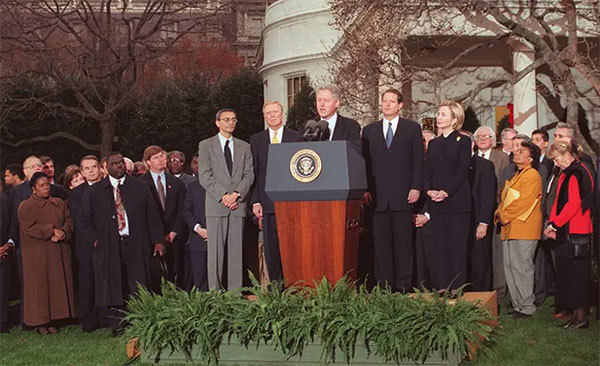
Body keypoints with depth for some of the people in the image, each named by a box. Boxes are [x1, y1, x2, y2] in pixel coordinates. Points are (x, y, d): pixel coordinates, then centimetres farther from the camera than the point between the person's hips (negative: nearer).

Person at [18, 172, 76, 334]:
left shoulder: (59, 203, 13)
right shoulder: (26, 206, -2)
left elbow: (69, 221, 6)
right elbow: (29, 228, -13)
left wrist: (62, 233, -15)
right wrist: (52, 230, -18)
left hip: (58, 253, 4)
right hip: (37, 254, -4)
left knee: (57, 284, 3)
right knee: (39, 286, -2)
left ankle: (52, 320, 10)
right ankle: (40, 322, 4)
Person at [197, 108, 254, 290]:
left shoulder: (244, 147, 17)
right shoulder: (206, 145, 8)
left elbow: (249, 174, 8)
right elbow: (204, 176, -1)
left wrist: (237, 194, -9)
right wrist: (223, 195, -11)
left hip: (238, 205, 3)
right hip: (216, 205, -3)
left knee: (236, 249, 1)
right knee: (215, 250, -5)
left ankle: (235, 292, 4)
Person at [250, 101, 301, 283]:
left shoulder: (295, 137, 7)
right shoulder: (256, 140, 12)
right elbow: (254, 172, 8)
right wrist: (256, 201, -1)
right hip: (268, 202, 1)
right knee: (271, 247, 2)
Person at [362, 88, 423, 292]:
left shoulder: (412, 129, 9)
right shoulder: (369, 131, 15)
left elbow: (418, 160, 5)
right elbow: (365, 162, 12)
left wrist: (416, 187, -5)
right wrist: (365, 189, 2)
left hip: (403, 196, -2)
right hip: (378, 197, 2)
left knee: (403, 243, 0)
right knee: (380, 243, 1)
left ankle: (403, 286, 4)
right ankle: (383, 286, 5)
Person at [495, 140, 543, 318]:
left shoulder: (532, 175, -9)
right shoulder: (516, 176, 21)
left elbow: (523, 202, -17)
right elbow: (505, 199, 22)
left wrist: (504, 215, -11)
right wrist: (499, 213, 4)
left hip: (524, 229, -9)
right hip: (509, 229, 9)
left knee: (521, 268, -7)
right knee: (509, 268, 9)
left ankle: (527, 307, 0)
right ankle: (517, 305, 16)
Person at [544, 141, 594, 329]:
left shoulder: (577, 173, -14)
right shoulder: (567, 174, 16)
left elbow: (573, 204, -21)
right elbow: (559, 202, 17)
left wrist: (554, 224, -14)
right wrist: (553, 225, 5)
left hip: (576, 233, -9)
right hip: (566, 232, 9)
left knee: (576, 274, -5)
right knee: (567, 272, 10)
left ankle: (581, 316, 0)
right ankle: (577, 314, 14)